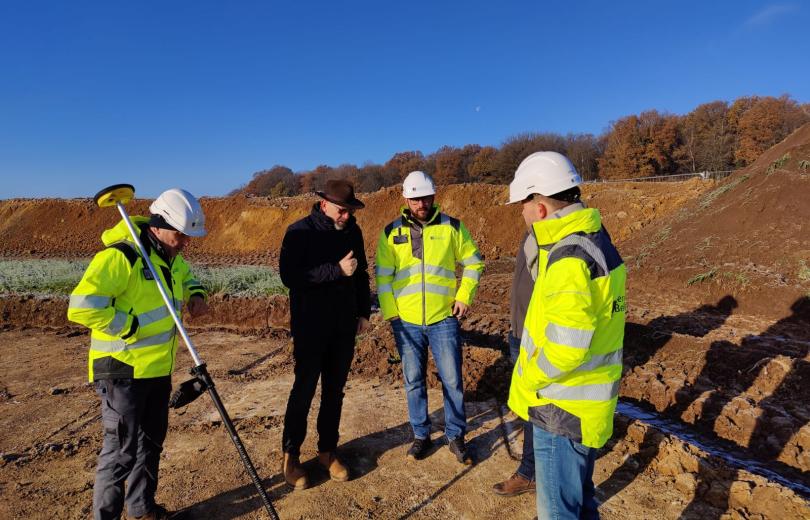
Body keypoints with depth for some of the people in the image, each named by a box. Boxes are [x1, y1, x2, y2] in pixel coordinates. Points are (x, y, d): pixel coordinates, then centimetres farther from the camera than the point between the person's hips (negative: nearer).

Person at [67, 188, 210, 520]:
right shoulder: (121, 256, -22)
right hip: (123, 370, -8)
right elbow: (81, 307, -29)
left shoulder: (170, 256, 6)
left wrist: (196, 294, 3)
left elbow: (186, 277, 25)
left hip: (158, 368, 9)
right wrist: (131, 326, -24)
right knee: (123, 447, 3)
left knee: (151, 442, 20)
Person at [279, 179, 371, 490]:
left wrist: (364, 312, 10)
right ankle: (290, 455, 21)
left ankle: (327, 450, 27)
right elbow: (289, 276, -21)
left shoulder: (353, 231, 5)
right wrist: (336, 269, -26)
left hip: (344, 328, 5)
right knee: (304, 390, 3)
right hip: (310, 328, -4)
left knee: (335, 391, 12)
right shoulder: (300, 231, -11)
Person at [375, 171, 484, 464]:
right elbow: (383, 276, 4)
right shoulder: (392, 232, 2)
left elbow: (473, 263, 8)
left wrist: (464, 296, -3)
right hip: (406, 321, 1)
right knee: (414, 381, 12)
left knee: (452, 380, 6)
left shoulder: (452, 227, 0)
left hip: (444, 319, -1)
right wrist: (390, 313, -2)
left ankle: (455, 436, 26)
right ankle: (421, 435, 30)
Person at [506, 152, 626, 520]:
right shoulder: (595, 241, 6)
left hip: (564, 409, -9)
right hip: (586, 403, 9)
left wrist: (526, 382, -14)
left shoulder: (569, 259, -25)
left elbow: (566, 347, -30)